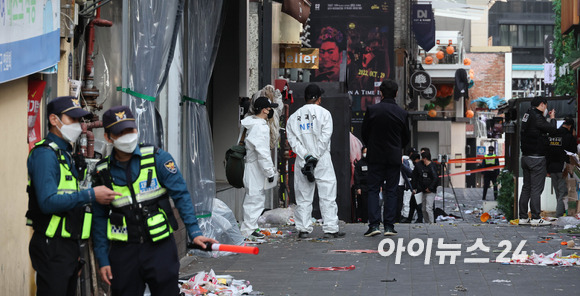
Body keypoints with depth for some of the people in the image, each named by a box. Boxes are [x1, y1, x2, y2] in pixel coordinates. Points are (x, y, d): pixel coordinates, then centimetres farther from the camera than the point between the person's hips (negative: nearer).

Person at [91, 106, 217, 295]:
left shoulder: (158, 158, -3)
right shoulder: (103, 172, 4)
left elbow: (181, 195, -4)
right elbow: (100, 219, 8)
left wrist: (194, 232, -13)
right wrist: (102, 260, 4)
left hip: (160, 247, -2)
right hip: (123, 251, 2)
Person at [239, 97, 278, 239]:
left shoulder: (251, 124, 13)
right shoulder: (261, 127, -19)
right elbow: (262, 152, -22)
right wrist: (270, 172, -16)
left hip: (251, 165, 10)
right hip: (255, 168, -10)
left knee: (258, 197, 17)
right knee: (255, 197, -5)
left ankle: (251, 227, 25)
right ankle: (248, 230, -1)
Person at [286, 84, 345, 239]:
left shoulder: (294, 117, 9)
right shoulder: (323, 113, -1)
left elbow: (292, 139, -1)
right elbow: (325, 137, -11)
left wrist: (306, 156, -7)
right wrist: (314, 158, -10)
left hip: (302, 161, 3)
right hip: (322, 161, -3)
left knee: (303, 196, 7)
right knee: (327, 195, 1)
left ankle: (303, 229, 5)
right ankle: (330, 229, -2)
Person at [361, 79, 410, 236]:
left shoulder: (372, 110, -8)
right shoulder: (402, 113, -3)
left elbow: (364, 133, 1)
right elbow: (406, 138, 6)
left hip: (376, 156, -1)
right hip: (394, 157, 1)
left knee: (373, 190, 3)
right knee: (391, 191, 6)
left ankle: (374, 224, -7)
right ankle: (389, 226, 4)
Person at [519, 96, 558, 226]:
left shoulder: (527, 115, 13)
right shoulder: (536, 117, -16)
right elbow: (552, 130, -16)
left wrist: (548, 117, 17)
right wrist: (552, 118, 1)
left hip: (526, 157, 9)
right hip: (537, 158, -9)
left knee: (526, 188, 11)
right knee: (536, 188, -5)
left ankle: (523, 217, 13)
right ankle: (535, 218, -4)